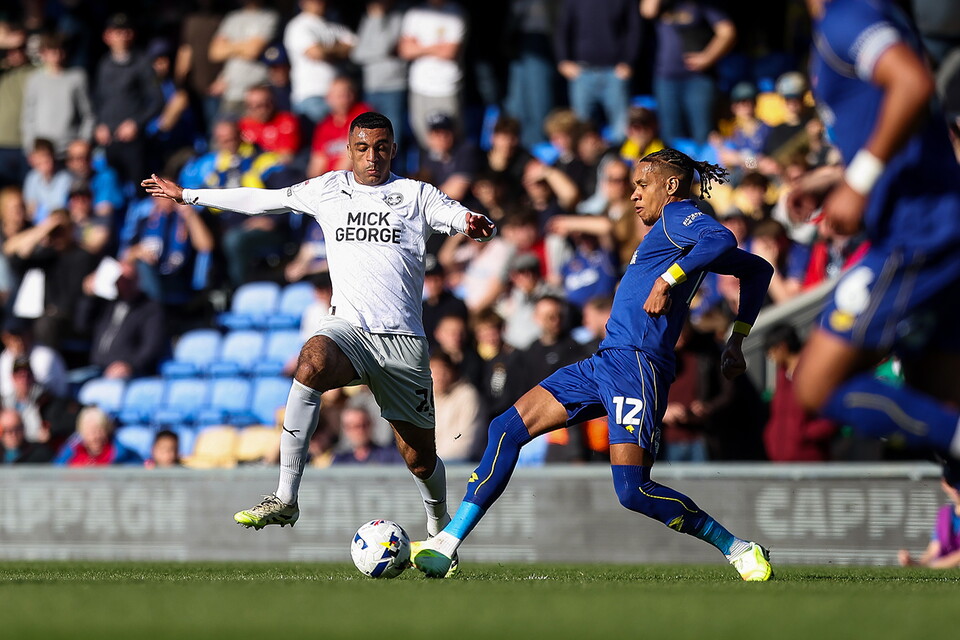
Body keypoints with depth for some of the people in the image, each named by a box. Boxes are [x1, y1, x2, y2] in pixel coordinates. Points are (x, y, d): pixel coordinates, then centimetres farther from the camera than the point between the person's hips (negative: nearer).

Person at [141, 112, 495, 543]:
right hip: (348, 327, 0)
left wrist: (474, 224, -35)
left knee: (420, 460, 3)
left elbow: (458, 217, -9)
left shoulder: (416, 195, 6)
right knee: (311, 364, -35)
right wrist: (188, 196, 28)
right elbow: (261, 200, 23)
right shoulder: (328, 190, 13)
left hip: (403, 341, 0)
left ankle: (440, 529, 36)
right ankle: (285, 500, -34)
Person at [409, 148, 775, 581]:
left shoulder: (679, 217, -1)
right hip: (606, 362, 11)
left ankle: (740, 551, -4)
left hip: (635, 363, -11)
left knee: (633, 491, -18)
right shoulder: (681, 236, 25)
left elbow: (722, 240, -24)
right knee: (507, 430, 4)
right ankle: (445, 545, 4)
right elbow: (758, 269, 33)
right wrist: (737, 340, 30)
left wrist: (667, 278, -26)